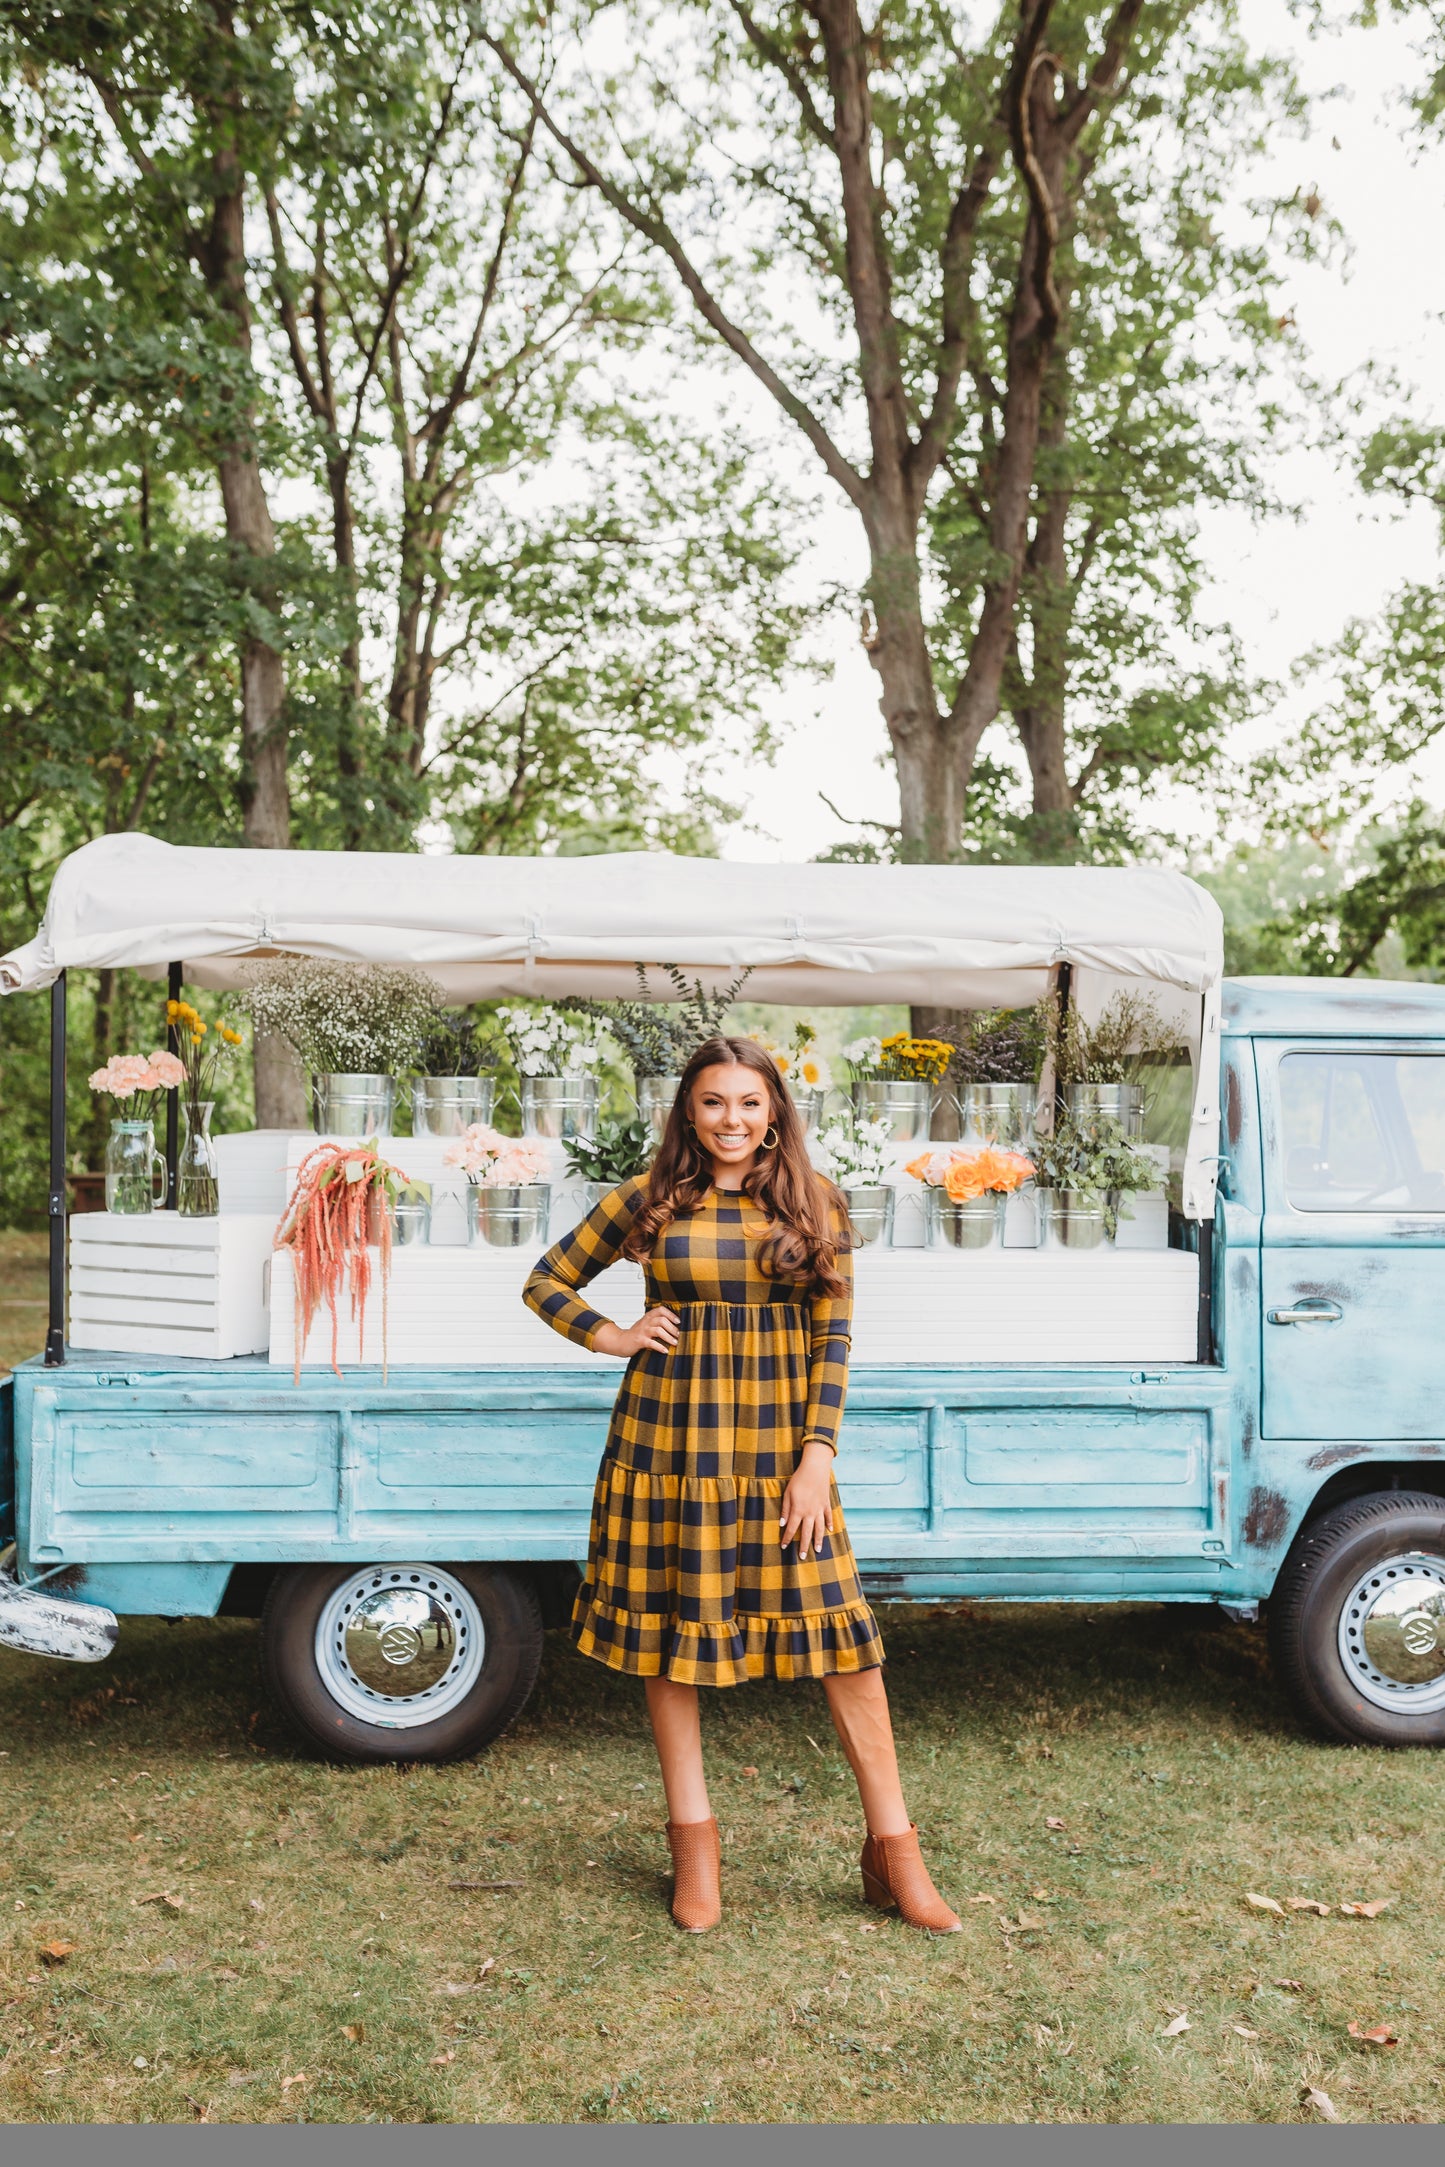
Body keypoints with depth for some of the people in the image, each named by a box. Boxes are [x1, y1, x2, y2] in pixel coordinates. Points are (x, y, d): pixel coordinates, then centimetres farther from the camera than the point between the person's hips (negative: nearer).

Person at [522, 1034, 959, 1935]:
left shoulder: (815, 1208, 3)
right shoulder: (649, 1201, 2)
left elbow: (833, 1340, 1)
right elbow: (548, 1282, 12)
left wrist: (818, 1456, -7)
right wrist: (614, 1339, -3)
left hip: (778, 1446, 0)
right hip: (668, 1439, 1)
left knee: (842, 1634, -2)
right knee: (670, 1628, 7)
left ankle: (893, 1846, 10)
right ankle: (694, 1839, 23)